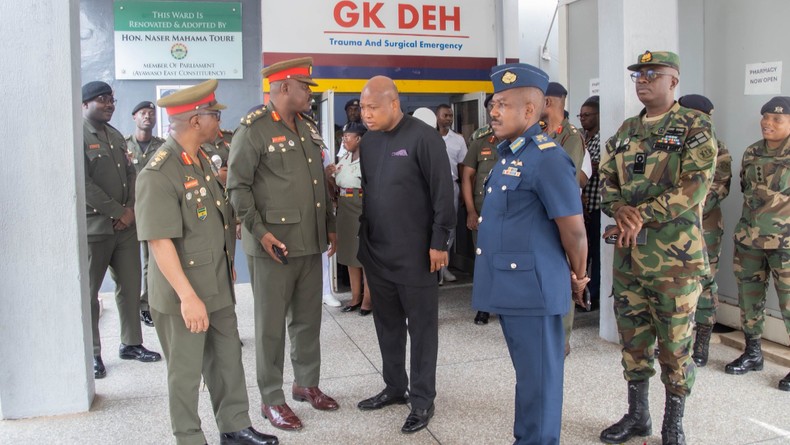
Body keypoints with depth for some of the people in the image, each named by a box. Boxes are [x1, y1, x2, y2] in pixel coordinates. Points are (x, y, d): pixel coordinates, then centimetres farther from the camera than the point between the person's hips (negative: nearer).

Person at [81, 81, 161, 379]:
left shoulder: (116, 136, 15)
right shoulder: (79, 136, -9)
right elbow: (84, 184, -17)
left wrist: (131, 209, -2)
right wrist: (119, 212, -14)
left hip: (125, 225, 7)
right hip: (94, 228, -7)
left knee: (130, 287, 11)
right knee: (89, 292, 4)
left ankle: (131, 344, 23)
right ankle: (92, 353, 14)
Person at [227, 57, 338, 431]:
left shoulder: (308, 127, 14)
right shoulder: (253, 129, -9)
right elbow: (237, 186, -11)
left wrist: (329, 225, 17)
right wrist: (261, 231, -17)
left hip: (310, 243, 7)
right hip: (273, 245, -7)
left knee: (308, 319, 15)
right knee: (271, 325, 5)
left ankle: (307, 383, 32)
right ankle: (271, 399, 18)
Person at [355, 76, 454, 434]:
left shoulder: (423, 137, -12)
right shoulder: (368, 141, 8)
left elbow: (443, 193, -12)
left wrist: (439, 242, -13)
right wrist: (361, 236, 11)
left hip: (414, 253, -6)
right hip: (375, 251, 6)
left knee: (421, 326, 6)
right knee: (387, 322, 16)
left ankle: (422, 399, 17)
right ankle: (395, 386, 32)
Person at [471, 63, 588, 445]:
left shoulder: (546, 158, -18)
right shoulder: (509, 153, 12)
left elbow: (574, 228, -16)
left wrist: (577, 277, -4)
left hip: (533, 287, -9)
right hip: (509, 285, 9)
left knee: (539, 376, 5)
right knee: (526, 372, 21)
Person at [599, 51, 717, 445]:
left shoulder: (695, 127, -5)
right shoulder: (625, 131, 13)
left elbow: (692, 189, -15)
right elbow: (605, 182, 9)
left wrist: (641, 217, -20)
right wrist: (621, 209, -12)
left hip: (675, 257, -5)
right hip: (628, 255, 5)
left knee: (675, 343, 5)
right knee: (633, 339, 13)